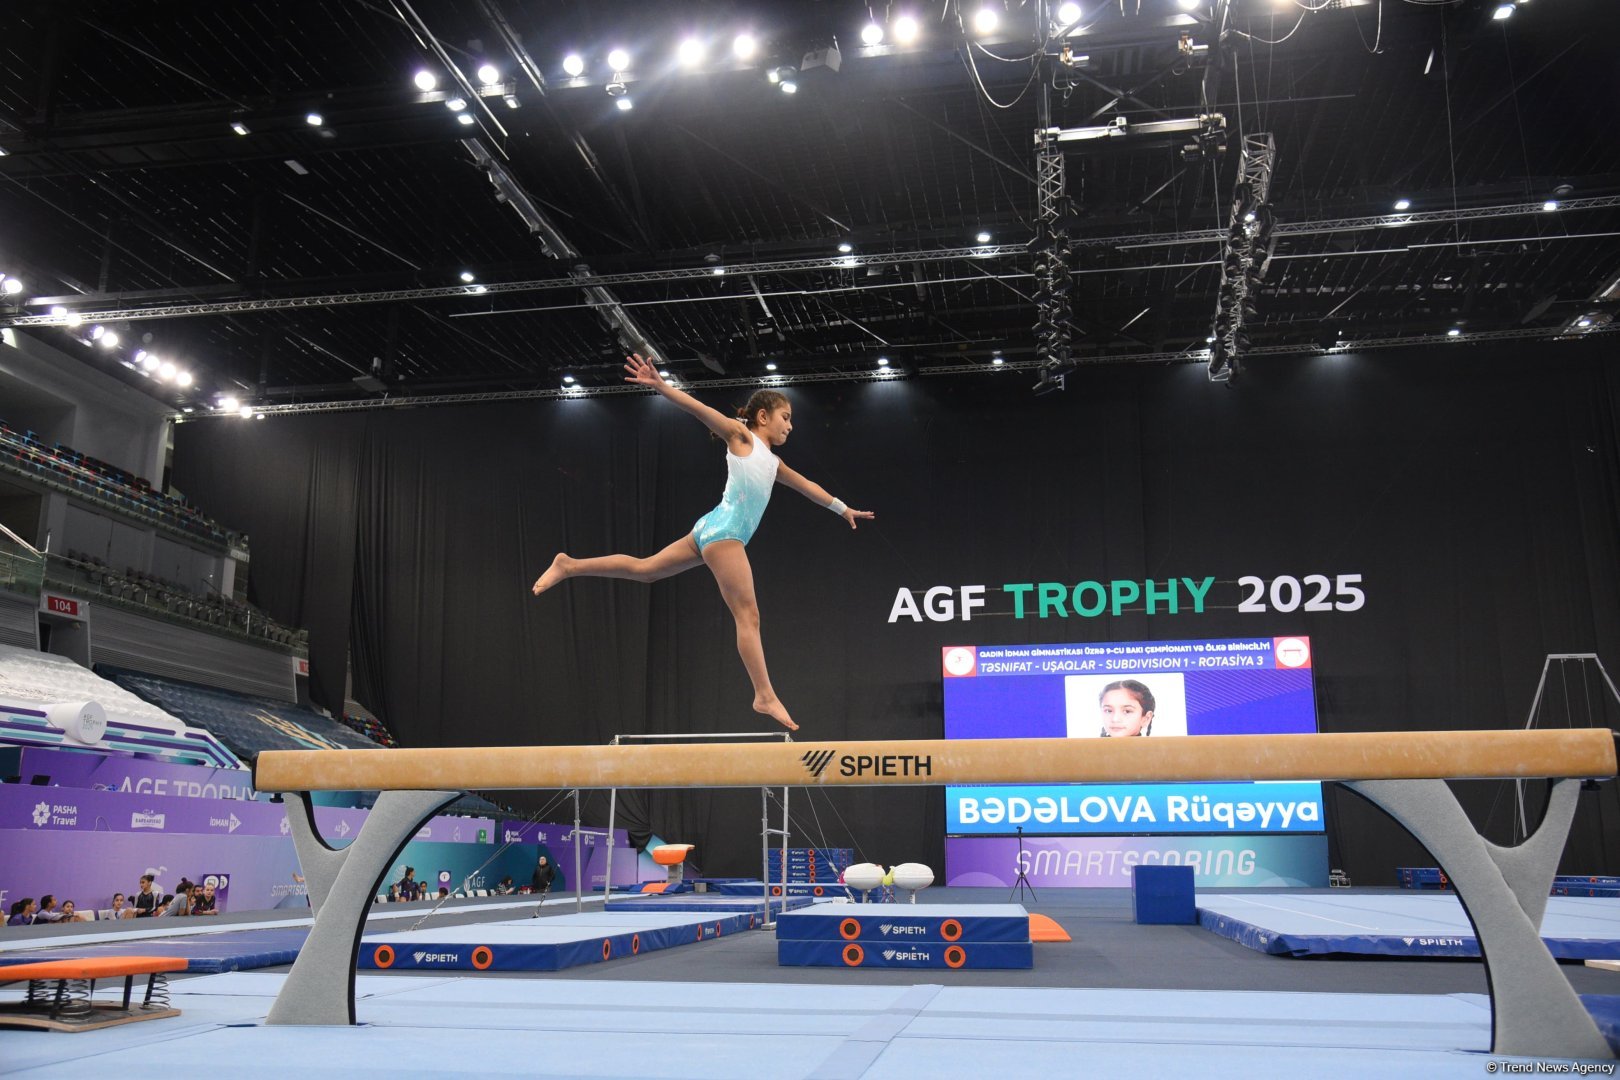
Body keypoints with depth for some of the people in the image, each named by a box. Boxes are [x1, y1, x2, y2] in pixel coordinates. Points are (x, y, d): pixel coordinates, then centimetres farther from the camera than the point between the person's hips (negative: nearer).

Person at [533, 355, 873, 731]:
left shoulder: (771, 462, 25)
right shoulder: (741, 436, 2)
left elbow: (806, 486, 37)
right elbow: (700, 408, -7)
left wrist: (842, 508, 46)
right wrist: (660, 385, -21)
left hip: (714, 531, 9)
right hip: (723, 530, -9)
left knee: (645, 569, 14)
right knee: (748, 615, -10)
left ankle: (568, 565, 18)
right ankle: (765, 695, -9)